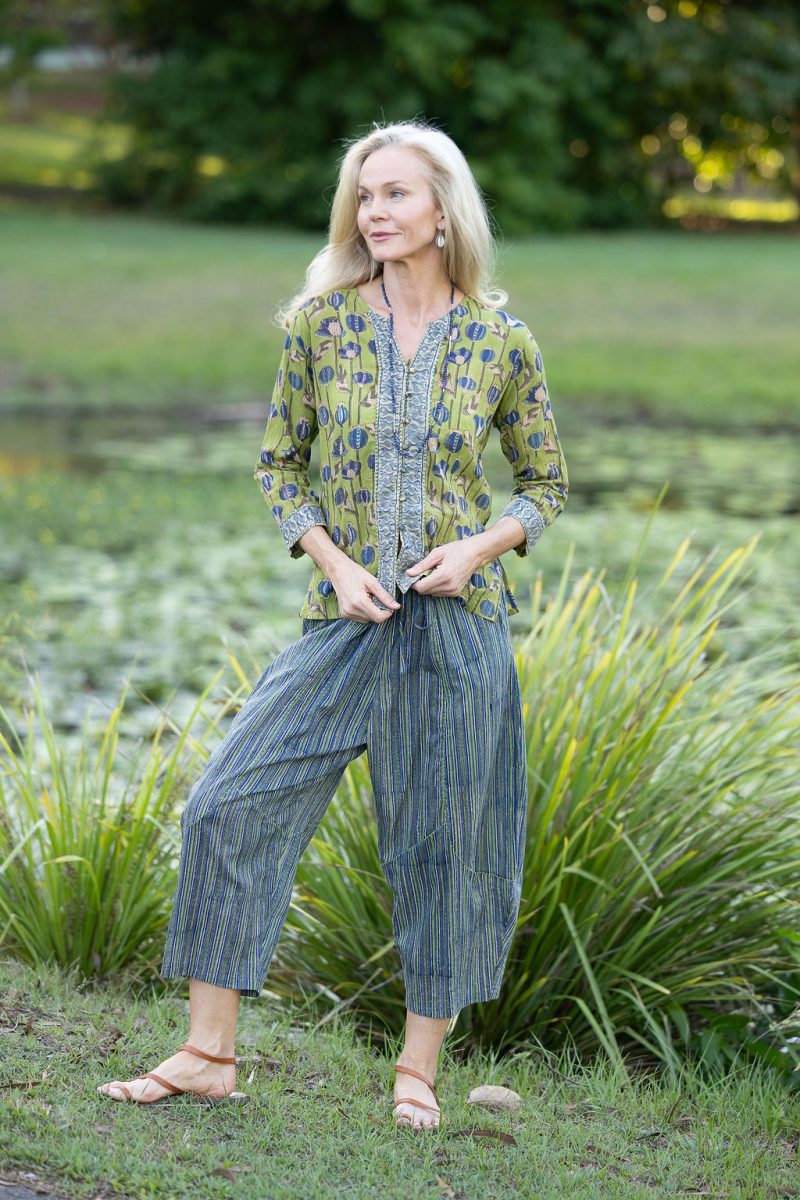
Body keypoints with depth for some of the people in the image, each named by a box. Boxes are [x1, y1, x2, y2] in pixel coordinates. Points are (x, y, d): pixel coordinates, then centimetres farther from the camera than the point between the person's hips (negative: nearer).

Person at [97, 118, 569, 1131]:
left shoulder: (501, 341, 0)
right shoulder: (321, 322, 1)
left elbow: (547, 484, 10)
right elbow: (279, 465, 8)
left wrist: (480, 546, -9)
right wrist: (333, 563, -6)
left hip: (458, 622, -1)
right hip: (346, 621, 1)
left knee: (443, 844, 4)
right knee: (229, 806, -6)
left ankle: (419, 1069, 19)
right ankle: (209, 1054, 5)